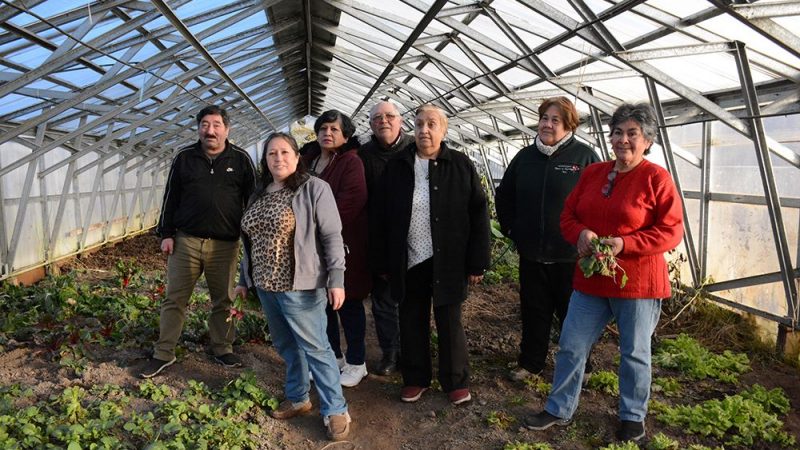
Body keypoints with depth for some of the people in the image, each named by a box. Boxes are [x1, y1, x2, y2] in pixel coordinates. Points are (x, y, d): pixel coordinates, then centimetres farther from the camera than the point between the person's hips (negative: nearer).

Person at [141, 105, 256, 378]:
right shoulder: (184, 158, 6)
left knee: (223, 301, 10)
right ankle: (164, 353, 15)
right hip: (186, 241, 1)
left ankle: (222, 349, 25)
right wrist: (166, 233, 3)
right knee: (175, 299, 4)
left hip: (225, 245, -1)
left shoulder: (241, 160, 3)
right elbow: (170, 198, 9)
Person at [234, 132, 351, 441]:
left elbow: (332, 237, -12)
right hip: (265, 286, 7)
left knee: (315, 348, -2)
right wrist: (244, 279, 19)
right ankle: (297, 399, 32)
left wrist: (336, 279, -18)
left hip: (299, 286, -7)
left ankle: (335, 411, 9)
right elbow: (251, 242, 18)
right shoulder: (259, 195, 13)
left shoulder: (314, 189, -8)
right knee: (286, 345, 16)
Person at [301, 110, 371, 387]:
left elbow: (349, 202, -20)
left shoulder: (351, 162, -9)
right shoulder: (307, 160, 11)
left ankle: (356, 363, 19)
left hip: (343, 246, -6)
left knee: (349, 306, 4)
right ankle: (333, 357, 32)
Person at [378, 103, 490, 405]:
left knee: (450, 323, 9)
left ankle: (456, 381, 27)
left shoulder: (461, 165, -3)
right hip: (408, 263, 2)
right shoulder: (396, 166, 3)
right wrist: (386, 263, 4)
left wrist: (477, 263, -6)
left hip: (448, 262, -2)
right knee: (412, 323, 13)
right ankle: (415, 379, 31)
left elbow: (478, 215, -3)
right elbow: (385, 217, 5)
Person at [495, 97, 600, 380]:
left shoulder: (585, 156, -7)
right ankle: (530, 363, 30)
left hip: (570, 256, -4)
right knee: (533, 312, 15)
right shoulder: (525, 156, 6)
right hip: (531, 253, 4)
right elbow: (503, 195, 17)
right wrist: (511, 229, 10)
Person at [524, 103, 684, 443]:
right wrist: (581, 234, -13)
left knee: (634, 353, 13)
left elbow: (672, 231, -12)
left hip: (637, 283, -4)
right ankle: (559, 410, 25)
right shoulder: (592, 173, 6)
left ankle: (633, 417, 33)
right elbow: (568, 215, 9)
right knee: (571, 347, 9)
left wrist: (625, 244, -24)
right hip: (590, 280, 5)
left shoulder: (656, 178, -9)